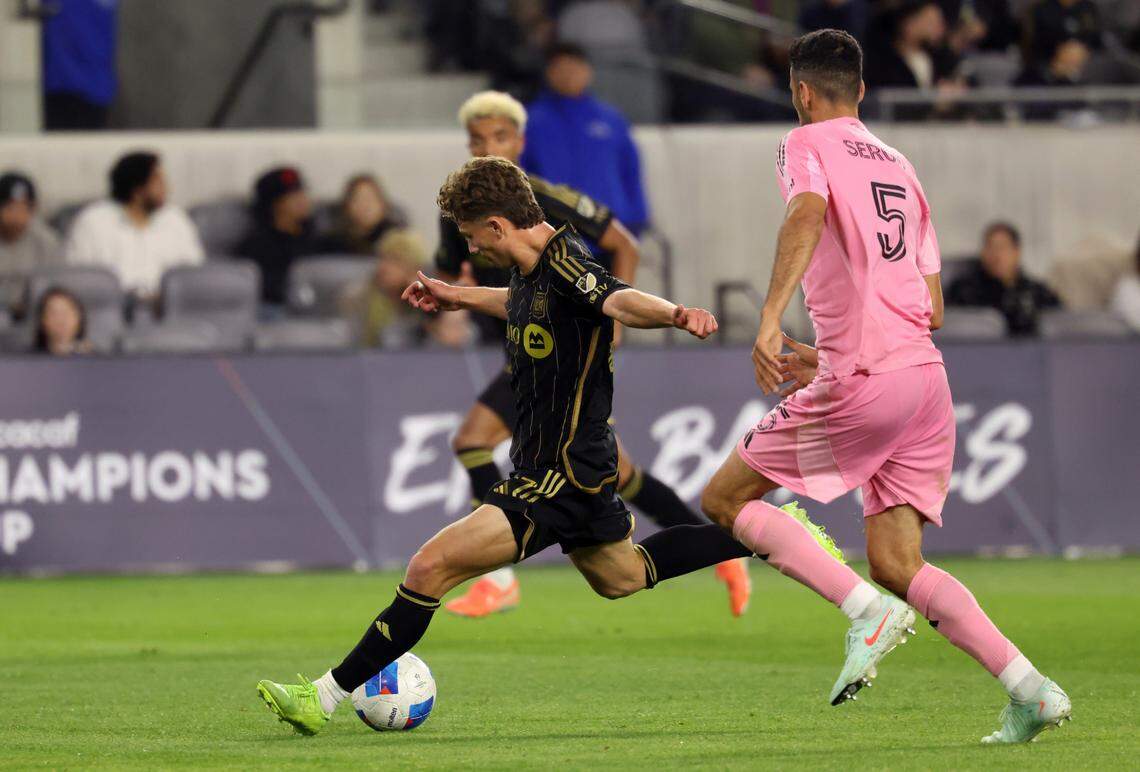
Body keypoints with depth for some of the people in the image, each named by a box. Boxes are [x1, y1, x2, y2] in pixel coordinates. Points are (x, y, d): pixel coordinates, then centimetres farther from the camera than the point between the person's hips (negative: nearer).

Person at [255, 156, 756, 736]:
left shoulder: (566, 265, -25)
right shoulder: (533, 267, 4)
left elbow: (620, 300, -45)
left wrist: (673, 314, -65)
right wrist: (462, 297, 36)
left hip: (560, 479, -11)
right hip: (575, 465, 11)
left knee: (431, 567, -17)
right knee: (623, 576, 33)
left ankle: (325, 697, -15)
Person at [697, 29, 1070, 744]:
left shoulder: (809, 143, 3)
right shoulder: (900, 167, 24)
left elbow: (807, 211, -22)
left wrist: (771, 318, -31)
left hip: (861, 385, -7)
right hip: (927, 372, 7)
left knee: (724, 498, 7)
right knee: (895, 564, 8)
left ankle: (867, 610, -11)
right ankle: (1031, 690, -8)